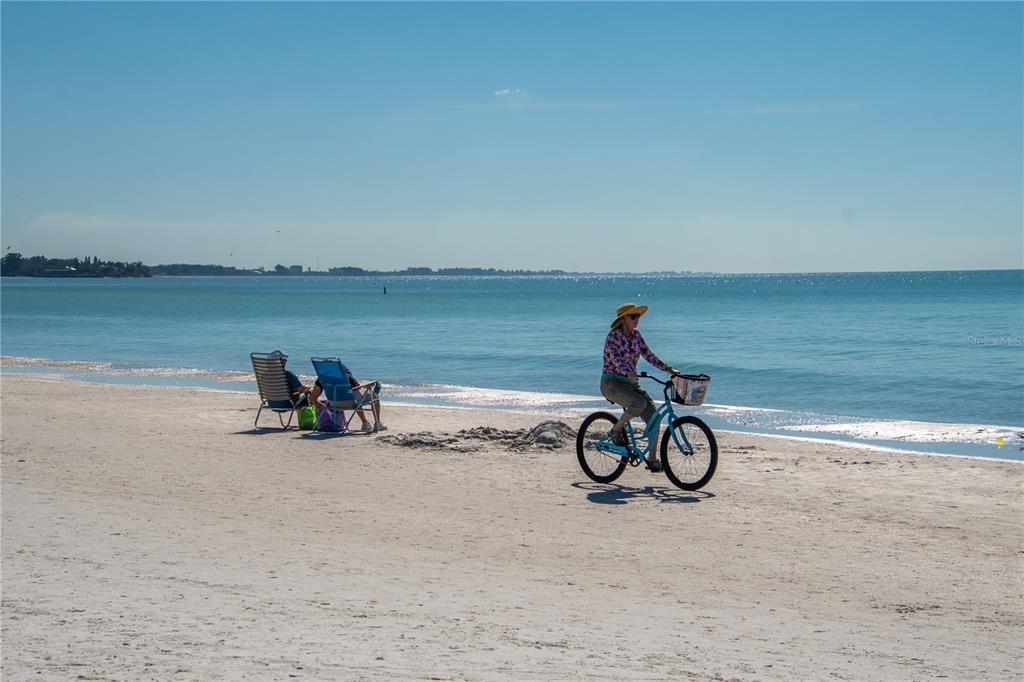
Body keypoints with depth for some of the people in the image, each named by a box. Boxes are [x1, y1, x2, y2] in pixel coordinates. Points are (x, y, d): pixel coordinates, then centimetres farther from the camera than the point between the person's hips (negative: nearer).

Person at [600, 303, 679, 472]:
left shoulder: (635, 335, 9)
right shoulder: (613, 336, -11)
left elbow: (649, 355, 9)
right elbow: (616, 358, -27)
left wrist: (668, 369, -2)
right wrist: (628, 371, -45)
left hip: (630, 383, 7)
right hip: (611, 383, -7)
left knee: (653, 418, -7)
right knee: (639, 403, -33)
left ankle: (653, 460, 2)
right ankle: (616, 431, -10)